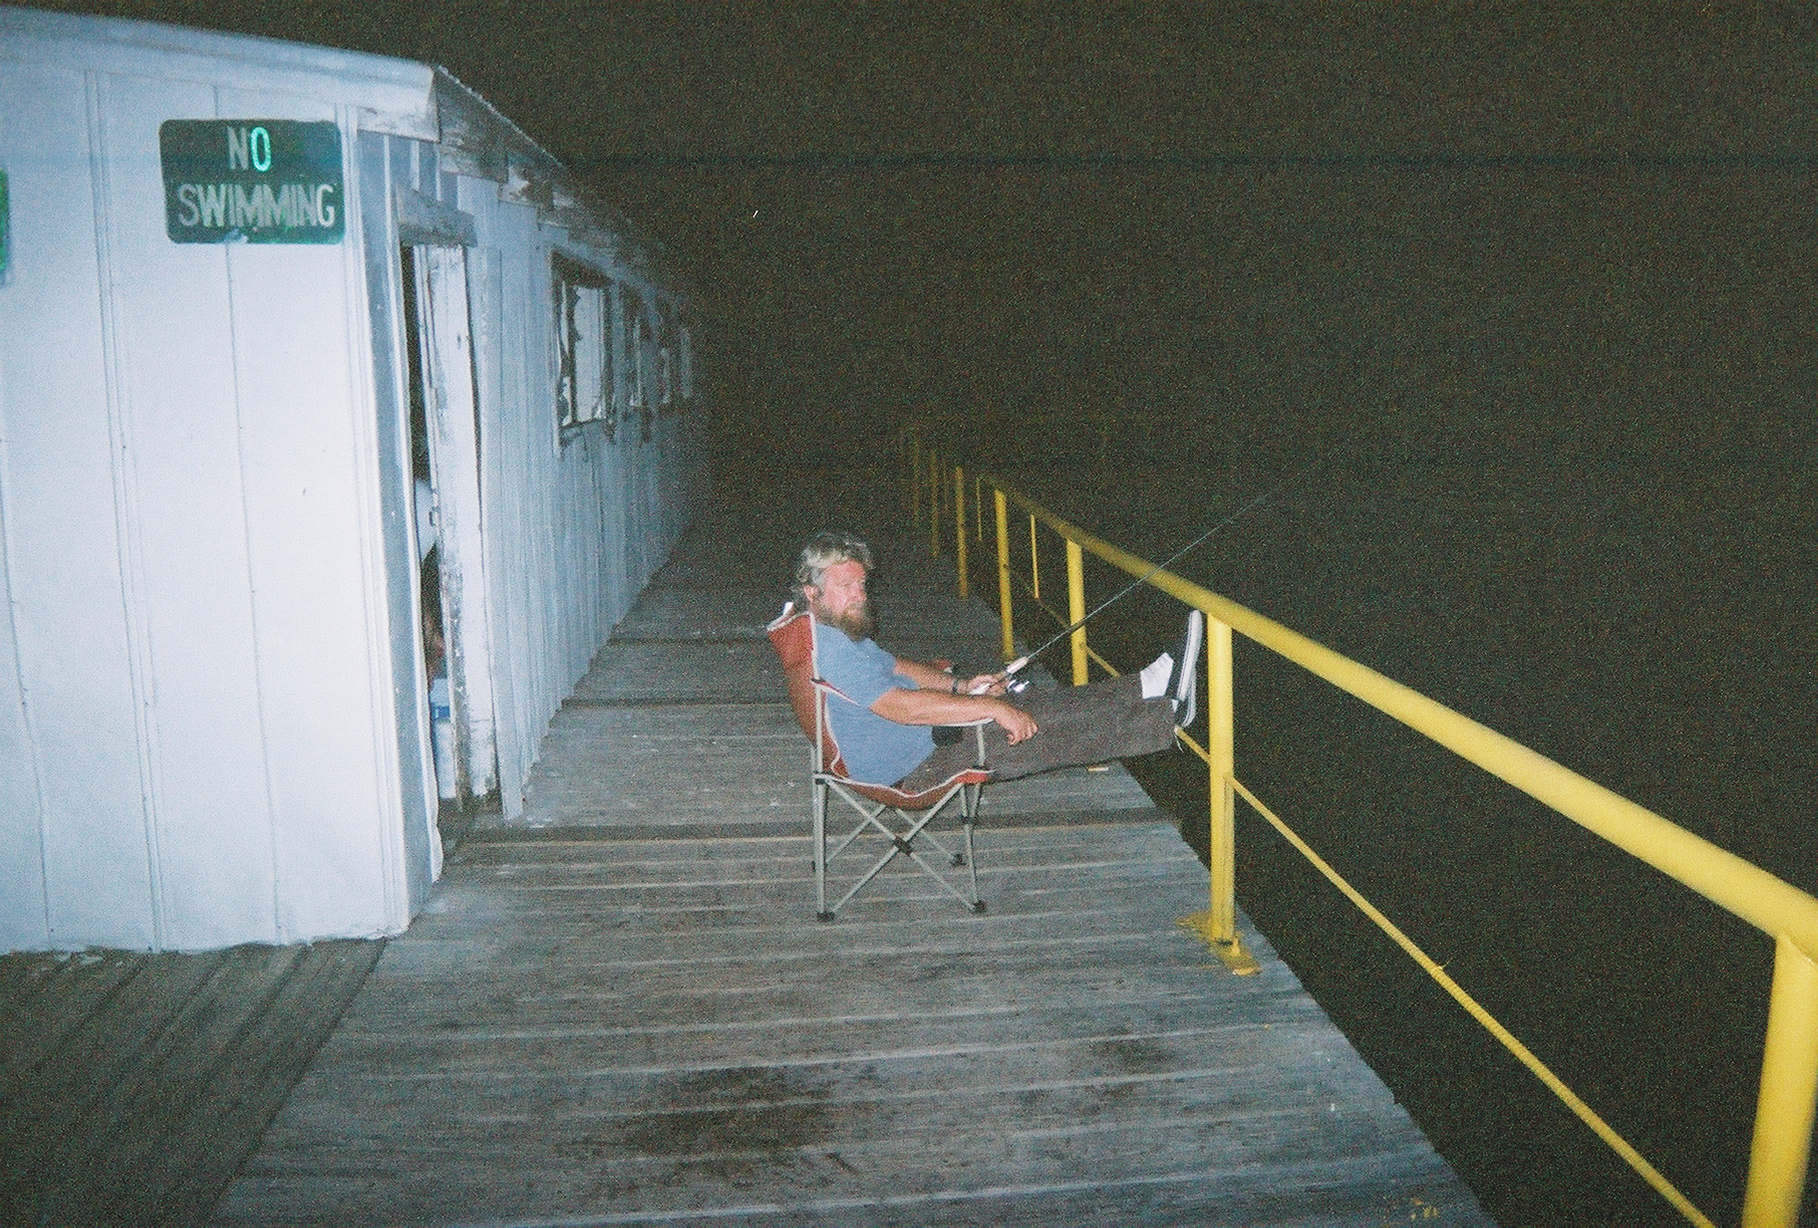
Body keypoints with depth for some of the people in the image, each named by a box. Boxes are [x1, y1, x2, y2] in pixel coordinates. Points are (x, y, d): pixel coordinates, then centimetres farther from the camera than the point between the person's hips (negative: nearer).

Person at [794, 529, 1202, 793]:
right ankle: (1170, 715, -7)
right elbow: (901, 707, -33)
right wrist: (990, 708, -29)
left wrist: (960, 686, 8)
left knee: (1027, 705, 3)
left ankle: (1151, 685, 6)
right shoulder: (829, 651, -27)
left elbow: (893, 666, 21)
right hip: (909, 770, -10)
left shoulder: (838, 632, 7)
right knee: (1032, 738, -12)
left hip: (921, 735, 10)